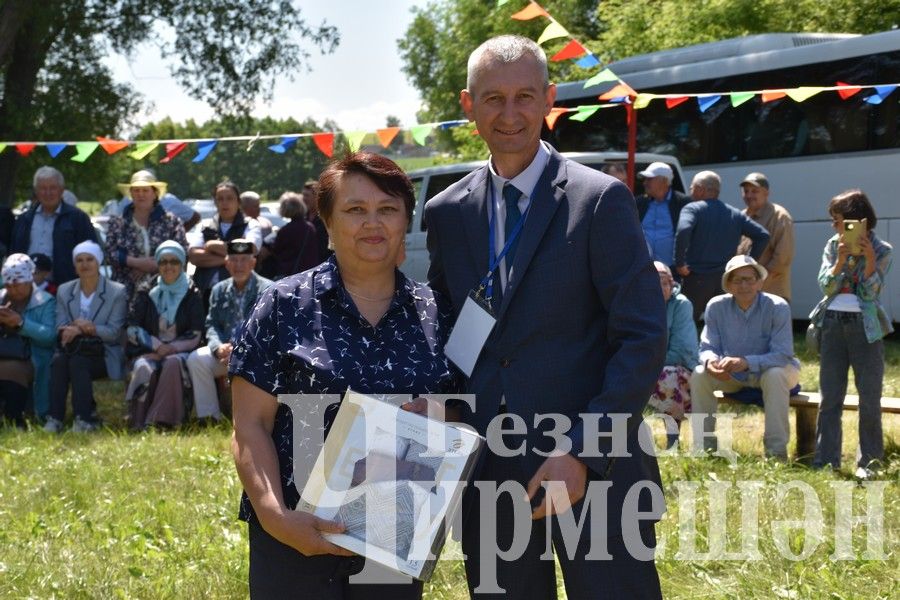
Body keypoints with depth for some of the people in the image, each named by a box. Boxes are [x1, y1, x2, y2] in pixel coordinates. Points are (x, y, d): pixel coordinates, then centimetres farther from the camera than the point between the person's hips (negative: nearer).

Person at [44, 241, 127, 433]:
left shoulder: (117, 292, 3)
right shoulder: (64, 291, 14)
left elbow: (114, 332, -6)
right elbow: (60, 327, 4)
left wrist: (90, 328, -22)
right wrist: (68, 331, -20)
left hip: (103, 355, -3)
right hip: (73, 350, 3)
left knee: (78, 362, -34)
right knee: (58, 360, -31)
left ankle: (84, 419, -34)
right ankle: (55, 418, -35)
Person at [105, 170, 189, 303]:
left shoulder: (171, 222, 9)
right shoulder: (118, 223, 12)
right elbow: (109, 252, 2)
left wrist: (156, 265, -11)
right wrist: (136, 262, -10)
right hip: (127, 291, 1)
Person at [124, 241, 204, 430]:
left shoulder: (192, 294, 9)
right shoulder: (146, 293, 12)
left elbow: (195, 336, 2)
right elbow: (133, 330, 4)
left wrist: (171, 348, -11)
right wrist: (156, 345, -11)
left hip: (180, 352, -1)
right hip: (149, 351, 1)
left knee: (173, 363, -36)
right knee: (144, 368, -34)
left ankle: (162, 420, -38)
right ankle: (138, 423, -35)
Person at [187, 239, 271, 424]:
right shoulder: (219, 290, 13)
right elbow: (212, 325, 9)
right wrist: (218, 347, -14)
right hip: (226, 349, 5)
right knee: (196, 359, -19)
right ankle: (209, 416, -13)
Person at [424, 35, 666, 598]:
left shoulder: (601, 199, -6)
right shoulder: (447, 212, 8)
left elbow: (644, 338, -10)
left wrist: (582, 452, -17)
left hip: (594, 468, -4)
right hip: (486, 468, 4)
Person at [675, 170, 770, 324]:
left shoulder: (693, 209, -4)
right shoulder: (735, 214, 13)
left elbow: (683, 231, -26)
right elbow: (763, 235, 10)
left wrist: (680, 263, -18)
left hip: (697, 278, -5)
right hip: (725, 281, 5)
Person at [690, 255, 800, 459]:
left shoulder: (777, 307, -22)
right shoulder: (716, 306, -12)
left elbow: (783, 354, -28)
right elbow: (707, 347, -10)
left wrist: (746, 362, -43)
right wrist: (711, 361, -36)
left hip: (769, 370, -3)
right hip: (732, 376, 3)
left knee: (775, 375, -37)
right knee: (699, 375, -22)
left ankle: (776, 449, -30)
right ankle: (703, 446, -12)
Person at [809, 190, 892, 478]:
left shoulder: (881, 250, -2)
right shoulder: (834, 245, 8)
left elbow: (870, 293, -9)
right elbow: (825, 286, -1)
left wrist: (869, 259, -21)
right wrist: (841, 260, -15)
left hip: (865, 327, -3)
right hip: (833, 324, 3)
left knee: (869, 398, 0)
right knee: (830, 397, 4)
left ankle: (868, 462, 8)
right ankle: (826, 461, 8)